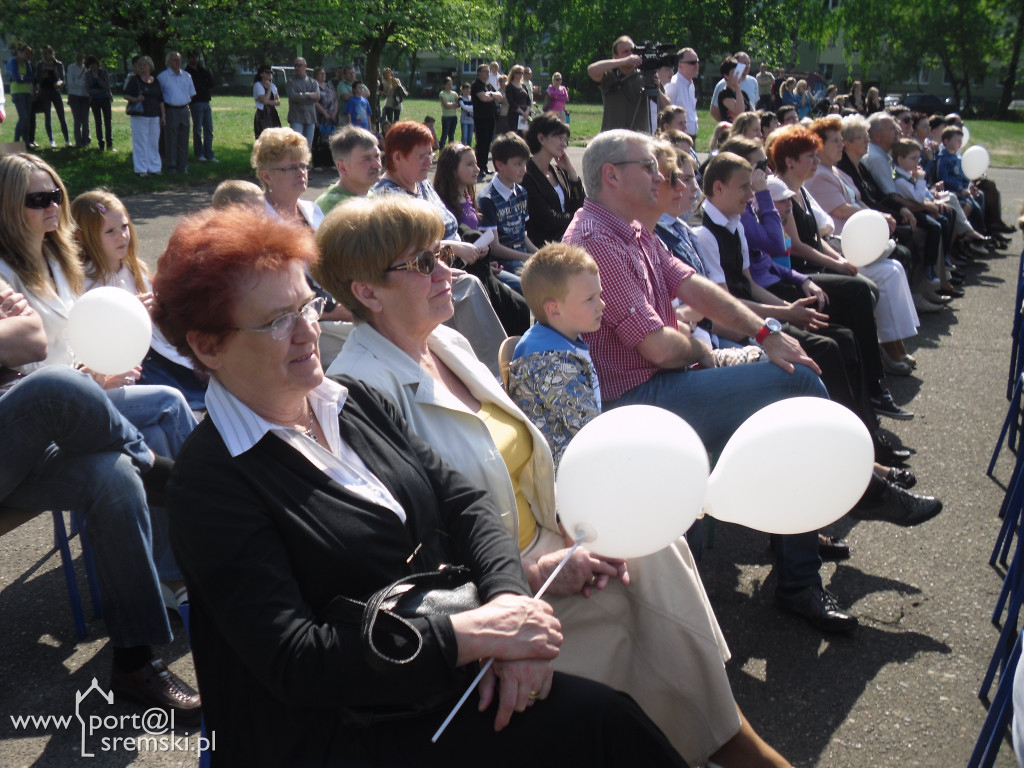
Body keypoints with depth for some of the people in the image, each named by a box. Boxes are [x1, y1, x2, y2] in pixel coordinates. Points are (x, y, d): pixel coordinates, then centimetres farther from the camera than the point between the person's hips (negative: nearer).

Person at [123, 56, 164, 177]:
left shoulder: (155, 81, 13)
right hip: (139, 116, -4)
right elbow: (126, 95, -1)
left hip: (154, 116, 4)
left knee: (154, 142, 8)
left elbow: (161, 100, 15)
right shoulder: (134, 81, 1)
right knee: (140, 142, -3)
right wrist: (135, 99, -20)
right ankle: (141, 169, 0)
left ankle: (154, 167, 16)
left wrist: (163, 115, 10)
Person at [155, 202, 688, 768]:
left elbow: (462, 502, 6)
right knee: (599, 722, -20)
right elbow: (293, 662, -20)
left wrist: (506, 598, -14)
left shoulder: (354, 402, 8)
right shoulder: (209, 481, -13)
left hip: (454, 678, 6)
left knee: (611, 715, -14)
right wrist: (471, 634, -23)